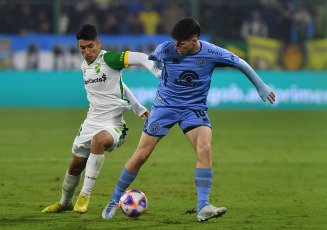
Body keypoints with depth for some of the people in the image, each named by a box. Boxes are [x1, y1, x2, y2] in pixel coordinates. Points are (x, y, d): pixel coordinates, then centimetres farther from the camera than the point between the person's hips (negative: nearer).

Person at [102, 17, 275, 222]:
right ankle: (115, 201, 15)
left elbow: (241, 64, 0)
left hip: (194, 108, 0)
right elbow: (151, 59, 9)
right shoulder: (166, 50, -17)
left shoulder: (211, 53, -17)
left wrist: (261, 87, 8)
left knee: (205, 148, -26)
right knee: (141, 155, -4)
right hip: (165, 105, 0)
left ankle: (203, 208, -26)